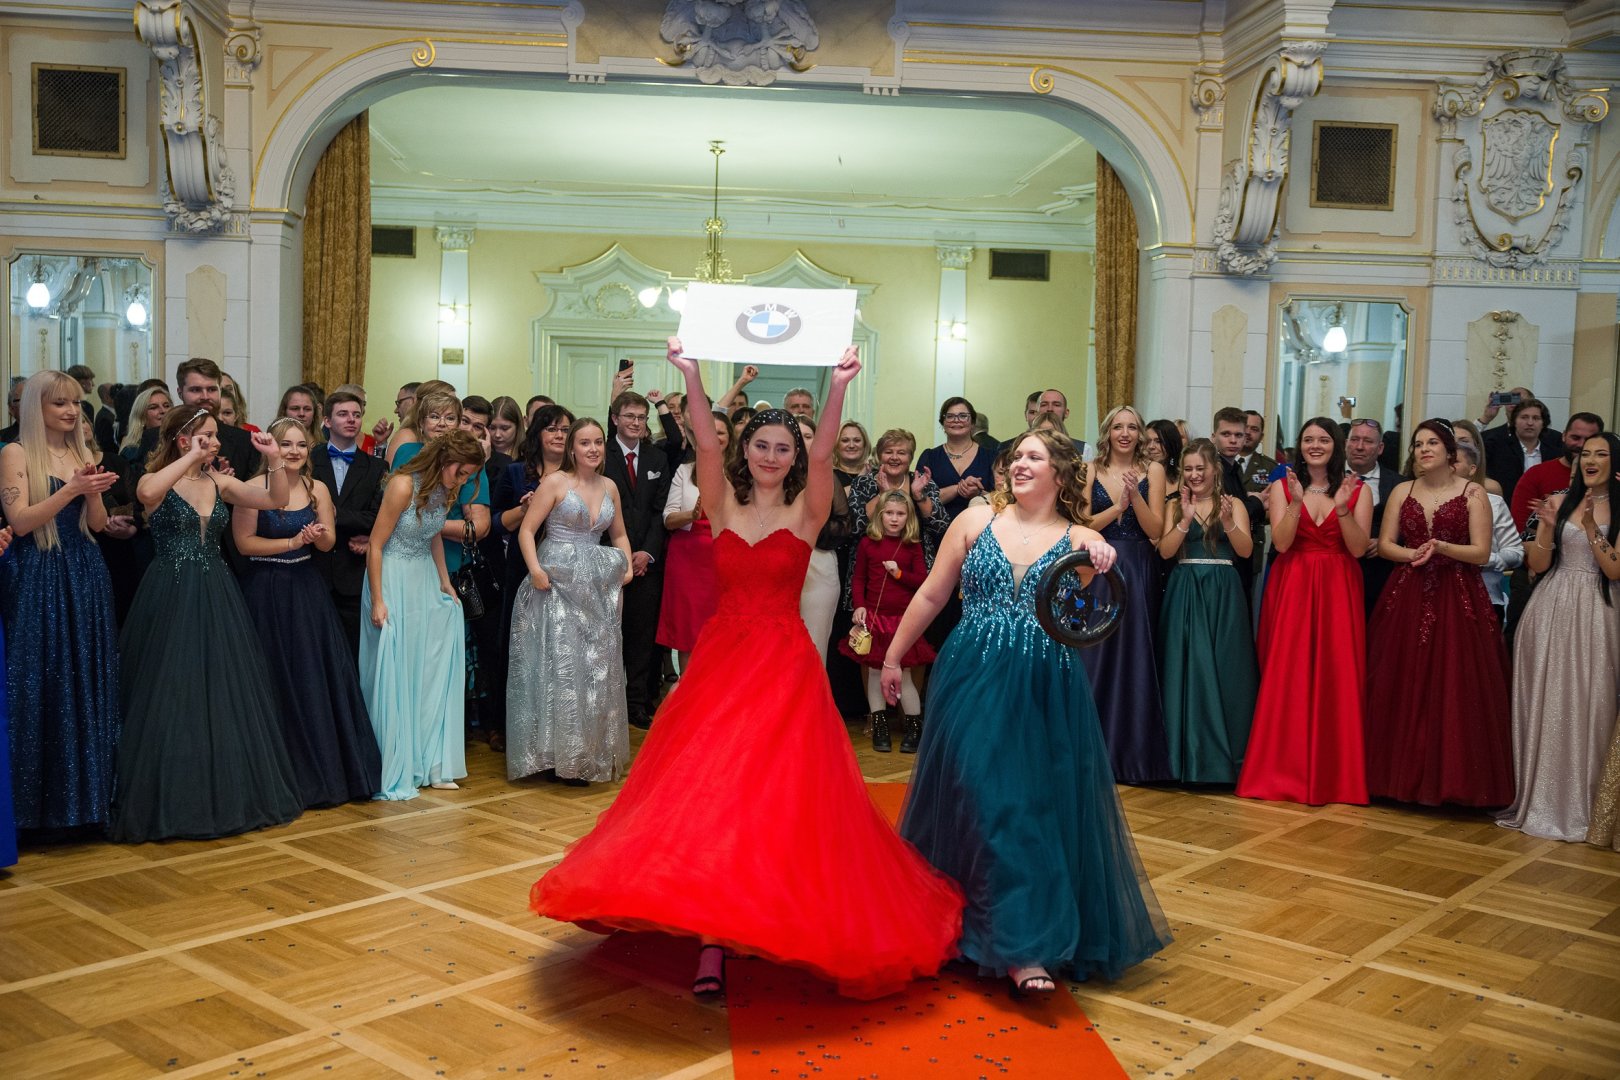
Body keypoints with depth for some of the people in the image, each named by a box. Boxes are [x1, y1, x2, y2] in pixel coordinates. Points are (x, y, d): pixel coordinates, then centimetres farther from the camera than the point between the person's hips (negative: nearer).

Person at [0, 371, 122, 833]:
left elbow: (98, 524, 8)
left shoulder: (81, 453, 13)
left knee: (88, 684, 8)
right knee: (43, 687, -3)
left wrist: (93, 490, -10)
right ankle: (43, 800, 7)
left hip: (84, 576, 6)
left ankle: (87, 792, 18)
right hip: (38, 579, -6)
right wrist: (71, 489, -20)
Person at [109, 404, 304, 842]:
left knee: (225, 694, 8)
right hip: (171, 598, -5)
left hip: (217, 597, 5)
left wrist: (274, 459, -10)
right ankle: (172, 801, 10)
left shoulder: (220, 482, 8)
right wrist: (190, 458, -26)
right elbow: (147, 493, -31)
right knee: (172, 695, -1)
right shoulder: (158, 481, -6)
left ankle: (227, 795, 20)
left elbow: (277, 499, 3)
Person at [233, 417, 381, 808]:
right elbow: (244, 542, -10)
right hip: (266, 592, -4)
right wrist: (293, 542, -15)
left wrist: (318, 535, -18)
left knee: (319, 677, 4)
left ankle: (324, 769, 14)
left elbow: (329, 543, 4)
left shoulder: (318, 488, 6)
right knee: (277, 683, 1)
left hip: (307, 590, 4)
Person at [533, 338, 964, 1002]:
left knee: (781, 793, -4)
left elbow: (822, 457, -14)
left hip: (784, 665, -2)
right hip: (720, 660, 2)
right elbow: (705, 445, -8)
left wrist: (837, 389, -28)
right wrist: (691, 378, -22)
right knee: (707, 785, -3)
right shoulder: (723, 506, 6)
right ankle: (713, 938, 0)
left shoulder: (806, 512, 2)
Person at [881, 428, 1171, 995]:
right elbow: (932, 595, 8)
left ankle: (1023, 947, 20)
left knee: (1043, 805, 4)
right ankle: (1023, 945, 5)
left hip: (1045, 693, 1)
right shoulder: (976, 521, 3)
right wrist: (893, 655, 11)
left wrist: (1102, 572, -34)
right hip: (971, 682, 0)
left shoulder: (1081, 540, 2)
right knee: (986, 802, -4)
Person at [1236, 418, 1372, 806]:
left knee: (1337, 677, -1)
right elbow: (1281, 543, -7)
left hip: (1338, 591, 0)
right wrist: (1296, 502, -19)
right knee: (1287, 677, -1)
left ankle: (1334, 772, 9)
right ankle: (1285, 769, 8)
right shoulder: (1282, 486, 4)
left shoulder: (1357, 489, 4)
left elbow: (1358, 548, -4)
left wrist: (1342, 508, -18)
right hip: (1291, 588, 0)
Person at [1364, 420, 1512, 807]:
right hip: (1407, 597, 3)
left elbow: (1481, 553, -4)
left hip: (1457, 600, -3)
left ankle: (1451, 777, 5)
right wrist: (1413, 554, -13)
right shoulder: (1402, 491, 10)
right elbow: (1385, 544, 6)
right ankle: (1405, 773, 12)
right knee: (1402, 687, 3)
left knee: (1453, 687, -4)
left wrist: (1442, 548, -19)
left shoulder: (1473, 493, 0)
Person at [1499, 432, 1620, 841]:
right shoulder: (1558, 503, 6)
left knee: (1586, 705, 0)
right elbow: (1539, 565, 4)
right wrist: (1547, 528, -12)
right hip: (1552, 610, 2)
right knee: (1544, 703, 6)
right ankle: (1539, 796, 17)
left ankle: (1579, 803, 12)